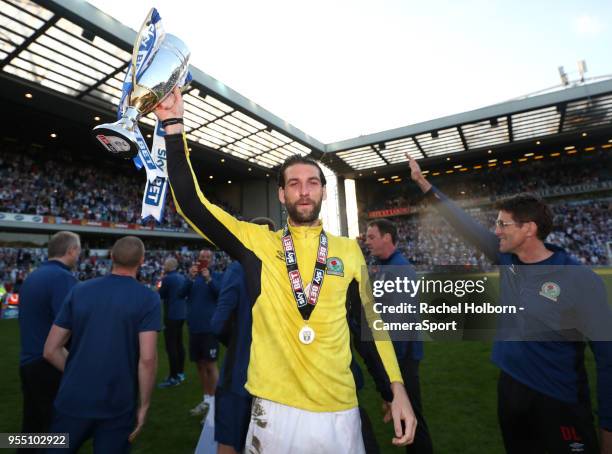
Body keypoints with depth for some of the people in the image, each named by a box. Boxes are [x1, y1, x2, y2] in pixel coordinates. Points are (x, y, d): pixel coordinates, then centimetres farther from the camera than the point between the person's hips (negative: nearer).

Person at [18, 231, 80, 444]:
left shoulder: (31, 276, 9)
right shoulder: (64, 277, -19)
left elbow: (27, 320, 17)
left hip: (27, 363, 9)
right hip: (52, 367, -8)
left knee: (31, 429, 21)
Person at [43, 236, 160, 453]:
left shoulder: (79, 290, -2)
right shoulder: (148, 299, -13)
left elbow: (50, 350, 1)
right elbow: (147, 358, -19)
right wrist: (144, 405, -6)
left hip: (74, 399, 2)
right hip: (118, 405, -2)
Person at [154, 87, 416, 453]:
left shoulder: (349, 251, 2)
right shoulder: (257, 241, -2)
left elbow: (370, 321, 7)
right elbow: (191, 202, -8)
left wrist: (397, 389, 3)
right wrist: (174, 126, -11)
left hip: (339, 411, 2)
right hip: (273, 409, -1)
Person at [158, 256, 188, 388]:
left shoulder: (167, 278, -15)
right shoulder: (182, 277, 9)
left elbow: (160, 295, -5)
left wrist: (160, 287, 11)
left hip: (171, 315, -9)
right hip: (181, 313, 9)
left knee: (171, 346, -3)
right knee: (179, 344, 16)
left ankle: (174, 377, 1)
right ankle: (180, 373, 25)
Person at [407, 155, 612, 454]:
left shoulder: (581, 281, -19)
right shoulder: (506, 257, -5)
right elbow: (464, 224, -2)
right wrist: (424, 184, 0)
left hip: (559, 403, -5)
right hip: (510, 387, 6)